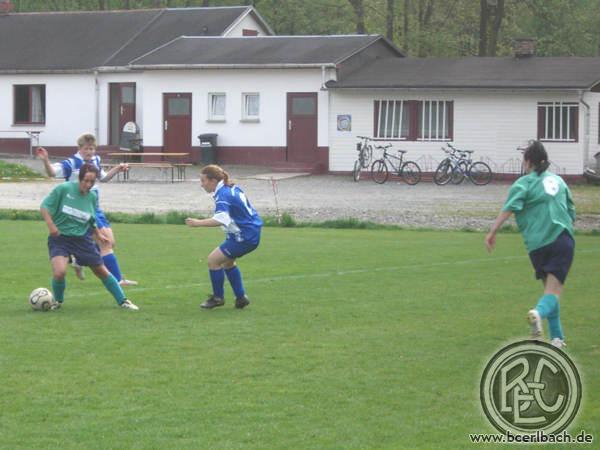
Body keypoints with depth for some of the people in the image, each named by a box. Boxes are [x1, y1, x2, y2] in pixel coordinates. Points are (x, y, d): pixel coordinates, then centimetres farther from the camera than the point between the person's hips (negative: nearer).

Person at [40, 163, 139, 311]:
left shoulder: (92, 197, -1)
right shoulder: (63, 189, -15)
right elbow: (44, 207, -10)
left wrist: (98, 235, 16)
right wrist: (51, 225, -22)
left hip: (83, 239, 3)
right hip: (60, 238, -3)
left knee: (102, 271, 9)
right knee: (59, 272, -24)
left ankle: (123, 301, 25)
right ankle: (58, 301, 7)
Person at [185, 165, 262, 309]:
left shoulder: (223, 195, -21)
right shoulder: (233, 188, 9)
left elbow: (221, 219, -35)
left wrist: (198, 223, -34)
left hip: (245, 237, -11)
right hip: (252, 232, 11)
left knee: (213, 259, -7)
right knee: (227, 262, 24)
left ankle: (218, 297, 5)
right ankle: (241, 297, 27)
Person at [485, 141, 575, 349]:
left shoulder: (524, 183, 3)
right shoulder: (558, 180, 17)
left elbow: (509, 208, -15)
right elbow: (571, 212, 24)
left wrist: (493, 232, -16)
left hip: (537, 244, -1)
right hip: (563, 240, 1)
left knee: (549, 288, 17)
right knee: (554, 291, -8)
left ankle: (557, 337, 14)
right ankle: (539, 312, -41)